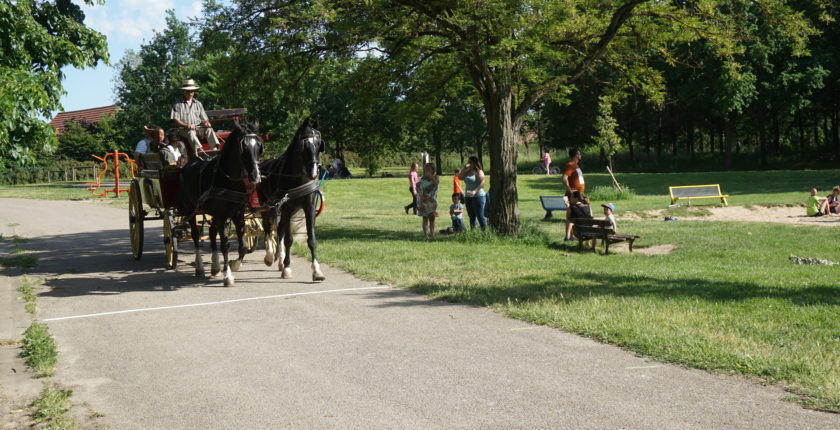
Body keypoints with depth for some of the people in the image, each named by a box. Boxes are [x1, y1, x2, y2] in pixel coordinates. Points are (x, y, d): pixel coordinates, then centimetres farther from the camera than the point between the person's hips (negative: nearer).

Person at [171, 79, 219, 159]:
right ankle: (199, 150, -61)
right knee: (190, 132, -39)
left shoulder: (198, 104, 24)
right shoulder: (177, 104, 9)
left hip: (198, 127, 4)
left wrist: (206, 123, -6)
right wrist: (187, 125, -19)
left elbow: (204, 118, 20)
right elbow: (175, 120, -1)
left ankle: (215, 149, -47)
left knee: (209, 130, -27)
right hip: (183, 129, -4)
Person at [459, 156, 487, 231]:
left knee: (480, 216, -8)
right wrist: (465, 168, 0)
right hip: (468, 197, 8)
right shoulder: (467, 172, 15)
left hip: (478, 196, -8)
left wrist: (475, 191, -27)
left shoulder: (479, 172, -6)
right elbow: (460, 177, 5)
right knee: (471, 216, 11)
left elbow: (482, 183, -16)